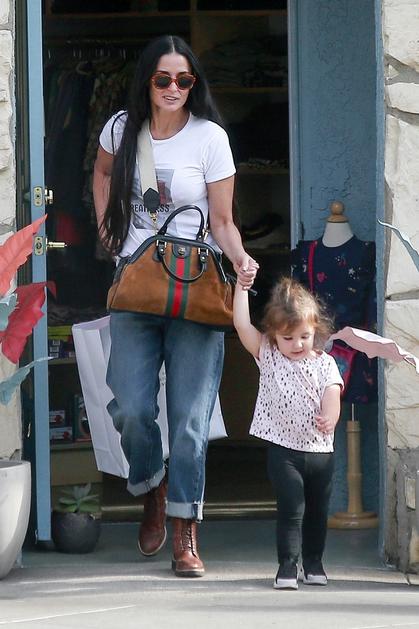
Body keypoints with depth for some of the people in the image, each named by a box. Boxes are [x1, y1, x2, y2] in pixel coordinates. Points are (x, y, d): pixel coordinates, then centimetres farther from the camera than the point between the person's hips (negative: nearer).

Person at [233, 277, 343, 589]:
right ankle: (287, 565, -6)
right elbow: (242, 324, -7)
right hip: (283, 449, -2)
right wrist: (243, 286, -6)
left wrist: (330, 416, -34)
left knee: (318, 509, 12)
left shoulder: (325, 364, 1)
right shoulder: (268, 355, 1)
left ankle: (314, 563, 27)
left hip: (320, 449, 2)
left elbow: (332, 393, -12)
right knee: (291, 507, -11)